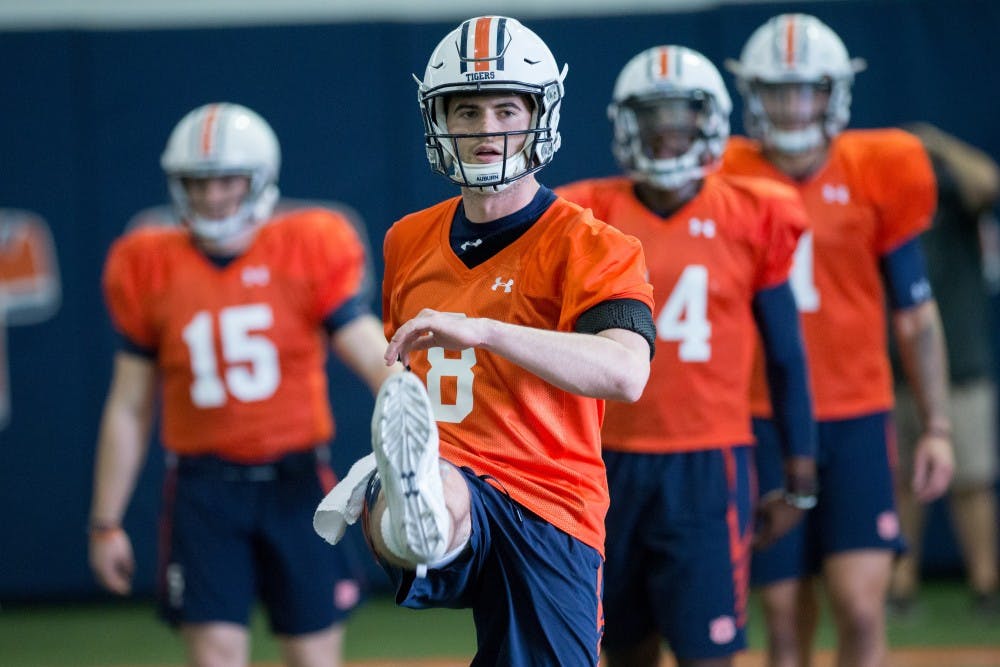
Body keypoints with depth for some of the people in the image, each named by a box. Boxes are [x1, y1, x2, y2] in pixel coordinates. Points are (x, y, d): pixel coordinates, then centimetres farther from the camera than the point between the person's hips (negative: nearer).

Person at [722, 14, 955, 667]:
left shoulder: (874, 177, 3)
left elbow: (915, 315, 10)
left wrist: (937, 426, 7)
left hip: (856, 421, 0)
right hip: (763, 424, 0)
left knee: (862, 607, -11)